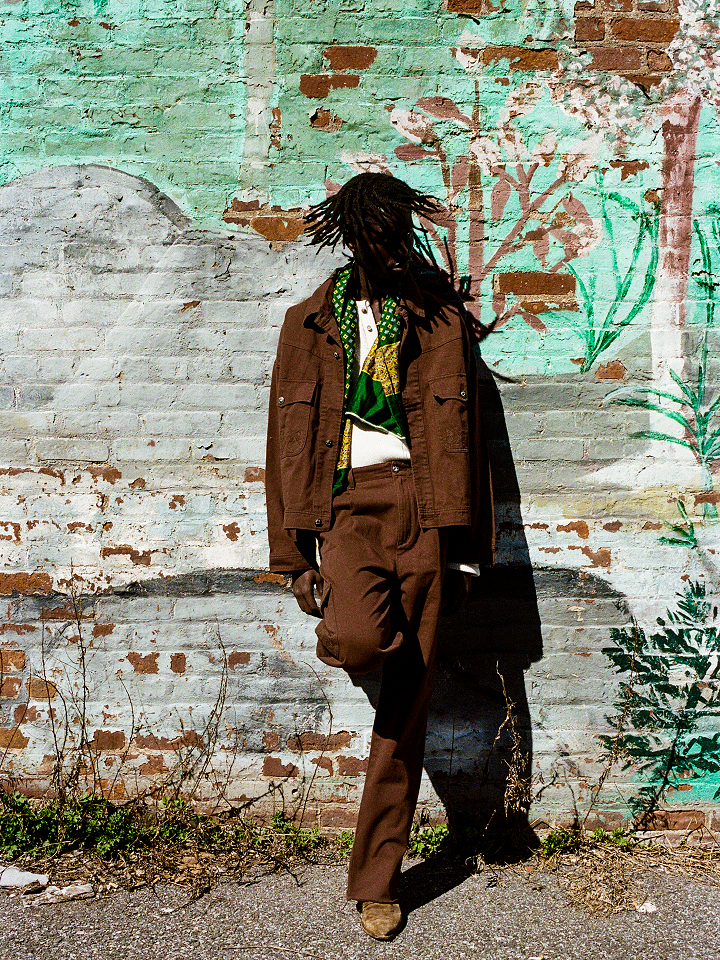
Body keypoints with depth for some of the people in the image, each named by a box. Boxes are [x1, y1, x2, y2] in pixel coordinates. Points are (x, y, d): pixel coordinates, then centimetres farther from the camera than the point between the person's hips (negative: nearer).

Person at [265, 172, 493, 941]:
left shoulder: (442, 319, 10)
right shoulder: (312, 324, 9)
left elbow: (461, 436, 9)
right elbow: (290, 439, 7)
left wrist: (467, 547, 5)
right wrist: (296, 556, 2)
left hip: (420, 510, 1)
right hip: (347, 504, -1)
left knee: (406, 705, 2)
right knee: (362, 636, -32)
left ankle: (377, 881, 16)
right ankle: (339, 637, 8)